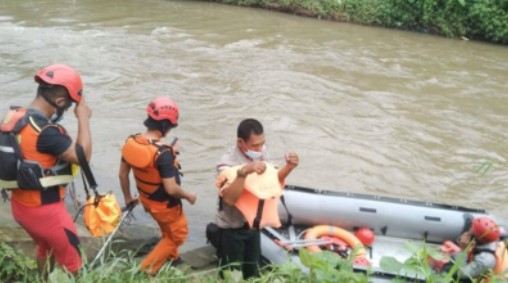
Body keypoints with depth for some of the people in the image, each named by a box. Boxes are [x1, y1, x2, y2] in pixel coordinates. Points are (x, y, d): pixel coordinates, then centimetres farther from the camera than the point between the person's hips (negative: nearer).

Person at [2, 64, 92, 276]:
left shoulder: (15, 117, -4)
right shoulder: (45, 131, -31)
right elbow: (83, 156, -26)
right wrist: (83, 119, -19)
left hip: (20, 203, 9)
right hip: (44, 209, -9)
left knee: (45, 248, 31)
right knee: (70, 256, 12)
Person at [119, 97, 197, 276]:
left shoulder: (131, 142, -12)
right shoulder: (163, 153, -34)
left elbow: (123, 173, -1)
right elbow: (171, 189, -32)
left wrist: (128, 197, 14)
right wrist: (189, 196, -12)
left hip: (146, 199, 7)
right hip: (165, 205, -7)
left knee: (168, 230, 33)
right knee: (177, 235, 19)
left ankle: (171, 256, 55)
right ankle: (147, 269, 18)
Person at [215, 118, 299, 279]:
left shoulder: (261, 153, -9)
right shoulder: (228, 163, -27)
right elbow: (229, 199, -40)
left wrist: (288, 168, -13)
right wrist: (243, 172, -51)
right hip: (231, 229, -6)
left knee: (253, 272, 22)